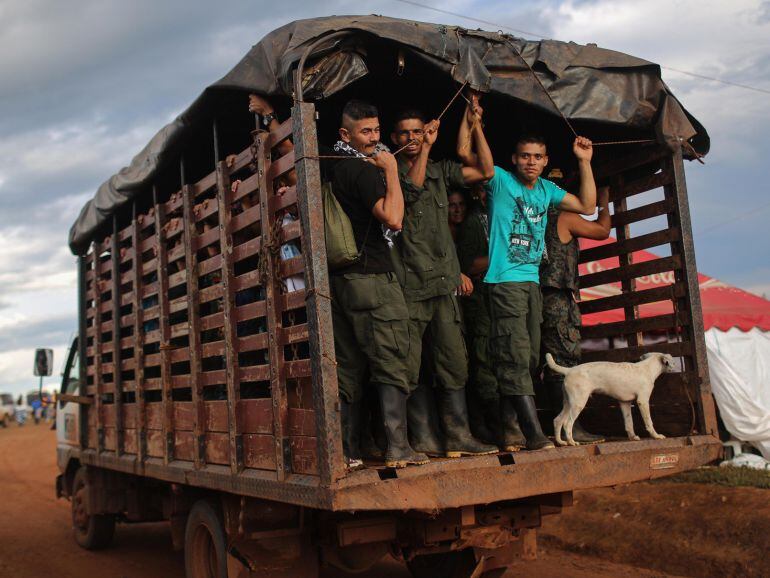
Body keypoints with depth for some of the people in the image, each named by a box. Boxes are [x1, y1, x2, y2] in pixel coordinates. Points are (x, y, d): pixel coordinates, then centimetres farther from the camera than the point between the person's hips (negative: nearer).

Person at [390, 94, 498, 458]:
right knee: (410, 368, -3)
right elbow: (412, 187, -16)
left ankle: (458, 436, 7)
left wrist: (475, 124, 8)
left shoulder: (441, 170, 19)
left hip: (444, 282, 4)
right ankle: (424, 438, 5)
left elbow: (485, 171, 11)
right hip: (408, 284, -4)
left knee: (453, 363, 2)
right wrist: (427, 147, -8)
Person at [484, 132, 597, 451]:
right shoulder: (500, 181, -1)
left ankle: (505, 429, 16)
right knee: (516, 359, -12)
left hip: (532, 281, 7)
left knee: (529, 360, 7)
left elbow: (587, 206, 19)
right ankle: (535, 435, -12)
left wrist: (584, 162, 17)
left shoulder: (547, 190, 18)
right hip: (505, 281, -7)